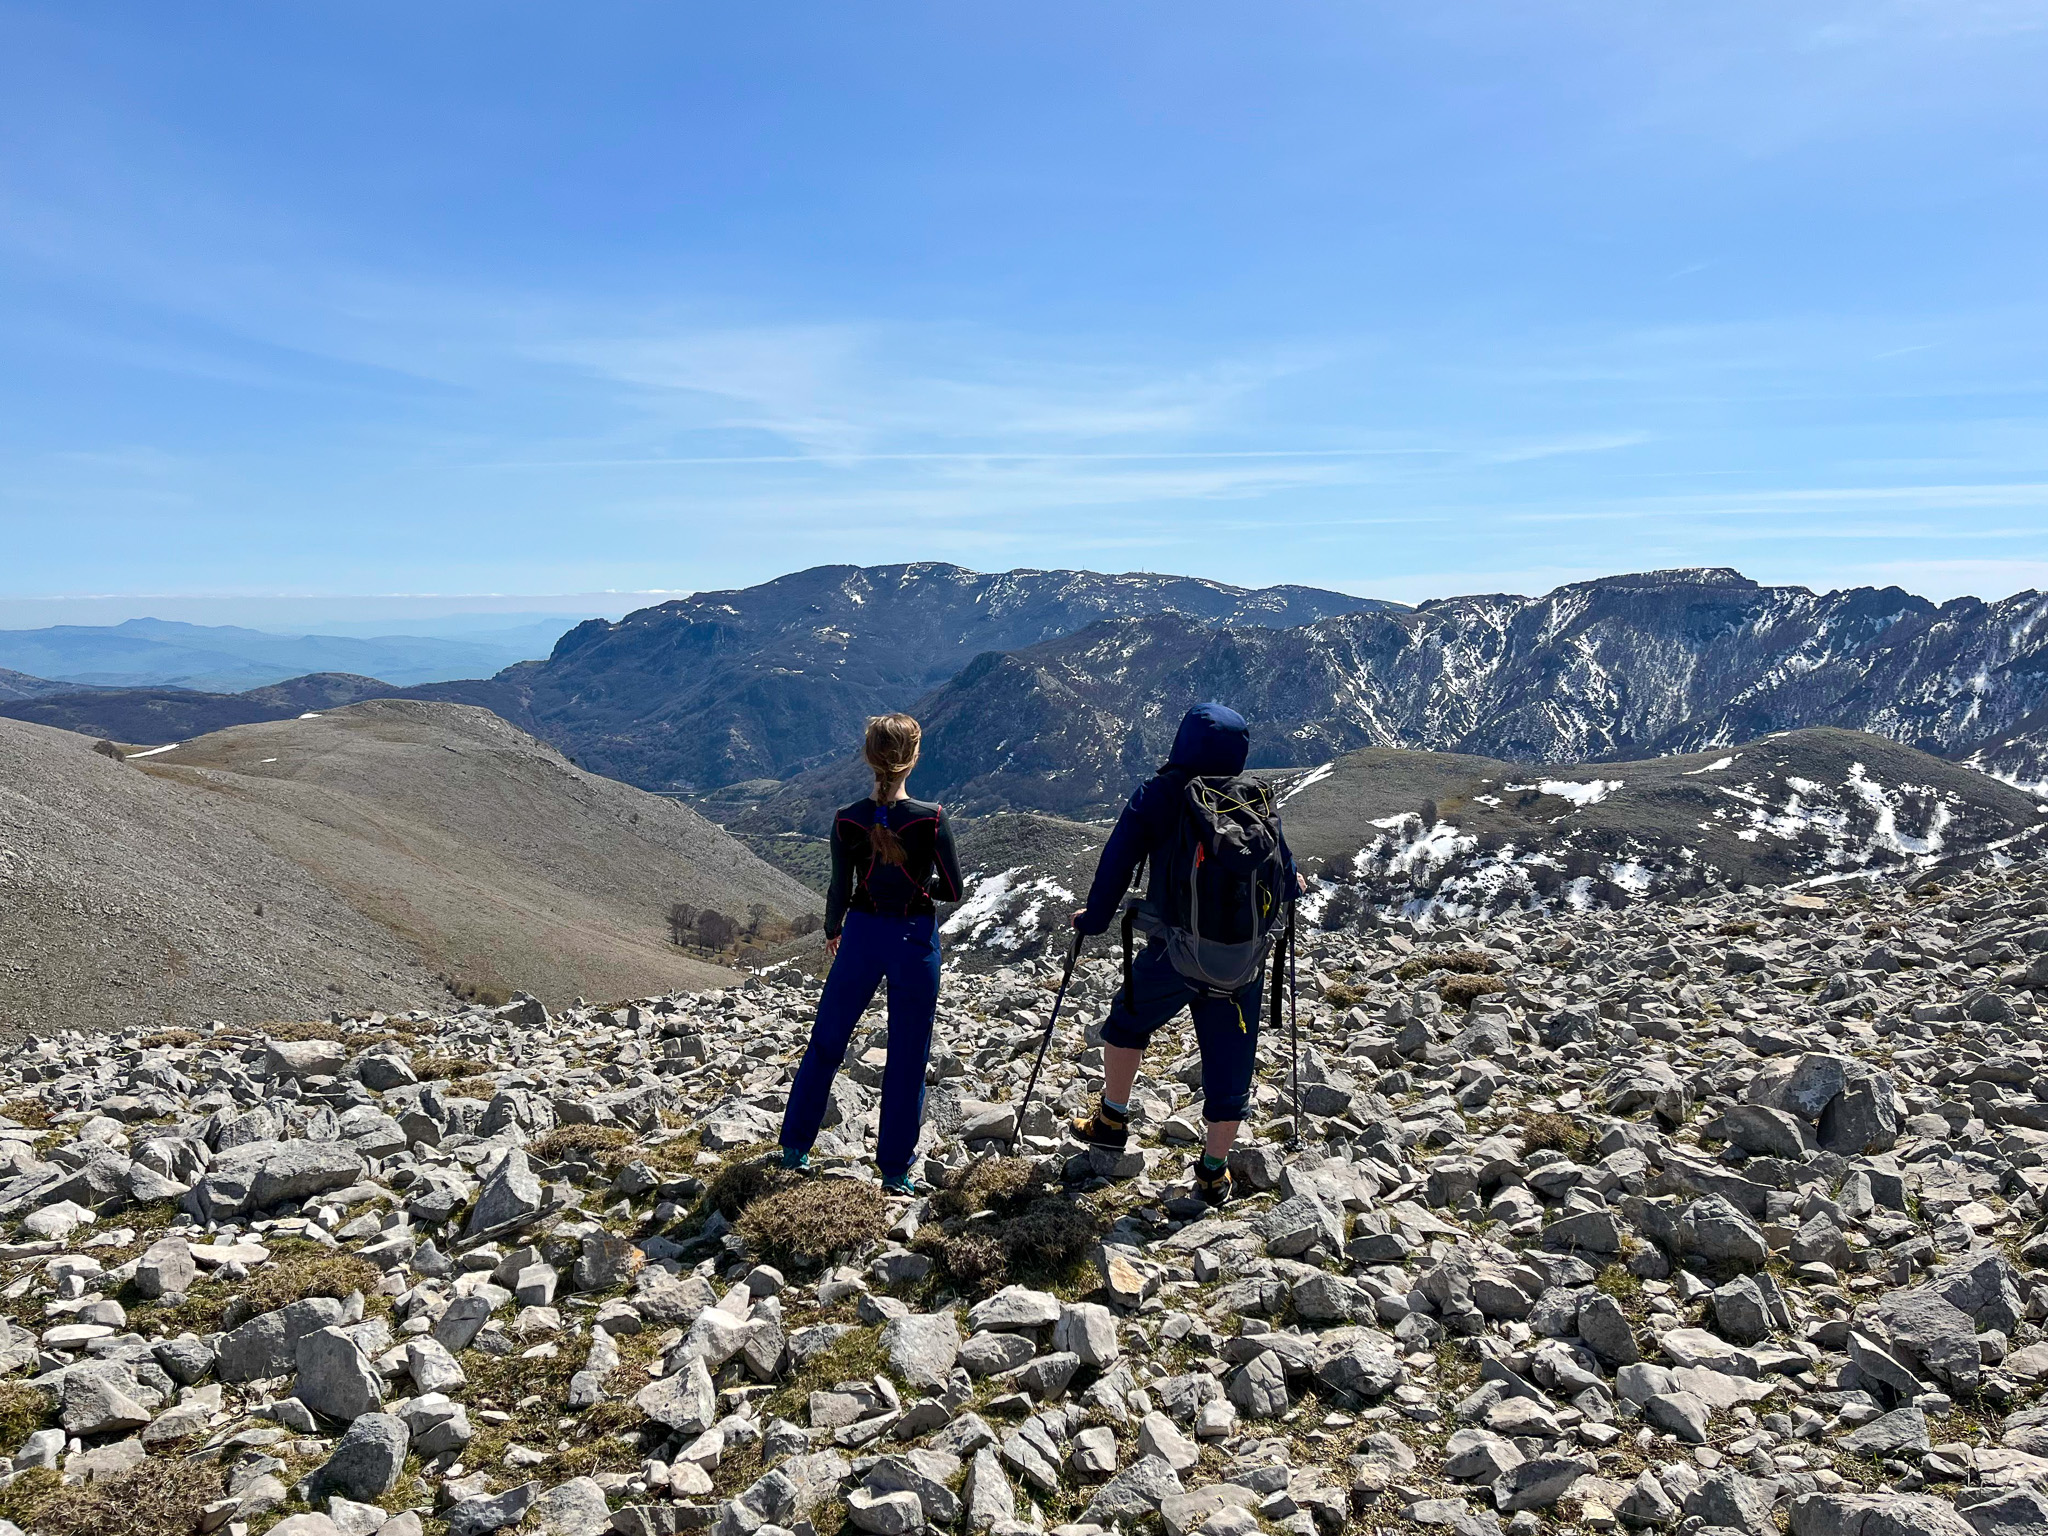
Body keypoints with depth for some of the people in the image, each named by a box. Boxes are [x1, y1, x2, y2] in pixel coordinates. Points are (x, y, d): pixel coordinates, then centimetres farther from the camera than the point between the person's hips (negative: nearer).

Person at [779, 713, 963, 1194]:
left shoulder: (847, 821, -10)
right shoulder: (932, 819, -16)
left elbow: (840, 891, -2)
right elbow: (953, 891, -9)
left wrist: (832, 930, 17)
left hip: (861, 936, 2)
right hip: (916, 940, -2)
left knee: (827, 1042, 19)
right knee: (907, 1058, 11)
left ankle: (795, 1146, 31)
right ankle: (895, 1170, 19)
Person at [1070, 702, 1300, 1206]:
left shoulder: (1156, 796, -10)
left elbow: (1117, 861, -7)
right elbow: (1283, 875, 5)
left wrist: (1093, 917, 9)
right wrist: (1291, 885, 29)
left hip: (1171, 951, -1)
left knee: (1126, 1022, 25)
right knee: (1229, 1058, 13)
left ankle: (1112, 1121, 37)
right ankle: (1214, 1172, 22)